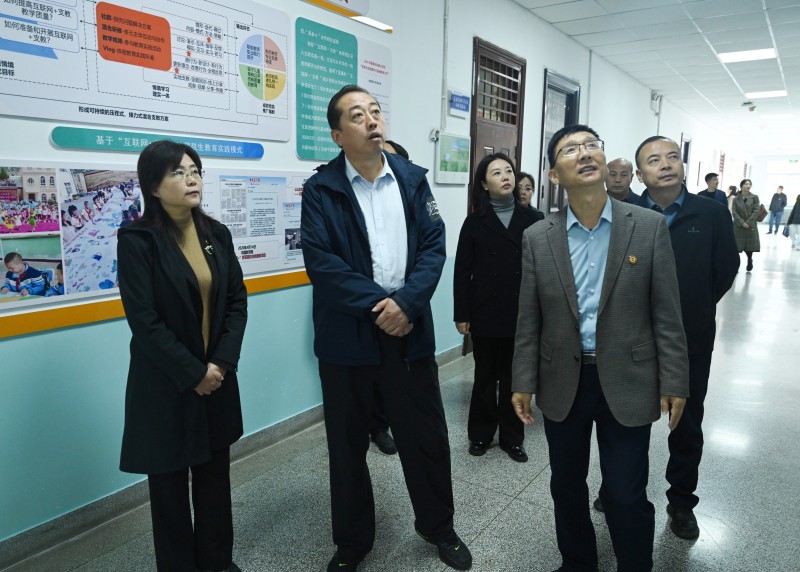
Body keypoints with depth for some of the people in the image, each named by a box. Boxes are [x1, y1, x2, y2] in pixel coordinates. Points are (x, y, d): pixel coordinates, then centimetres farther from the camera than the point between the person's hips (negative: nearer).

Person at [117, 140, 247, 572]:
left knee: (215, 473, 15)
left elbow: (237, 301, 2)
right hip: (165, 385, -4)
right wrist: (193, 373, -15)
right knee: (169, 482, 10)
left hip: (217, 378, 5)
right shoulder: (136, 240, -11)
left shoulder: (216, 233, 4)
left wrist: (221, 362, -9)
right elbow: (144, 320, -16)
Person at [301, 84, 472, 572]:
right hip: (348, 337, -2)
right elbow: (322, 261, -13)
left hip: (410, 331, 2)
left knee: (427, 437, 14)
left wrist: (406, 303, -16)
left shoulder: (412, 179, 5)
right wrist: (377, 304, -18)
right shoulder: (321, 190, -4)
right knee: (348, 445, 13)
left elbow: (434, 246, -2)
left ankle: (439, 526, 39)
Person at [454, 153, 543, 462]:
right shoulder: (475, 222, 2)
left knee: (514, 378, 10)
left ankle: (512, 437, 24)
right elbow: (462, 271, 0)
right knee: (485, 377, 11)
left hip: (522, 313, 1)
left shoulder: (533, 219, 2)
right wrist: (462, 314, -4)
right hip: (486, 313, 0)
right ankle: (480, 433, 26)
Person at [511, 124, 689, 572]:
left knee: (627, 496, 6)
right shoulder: (538, 238, -2)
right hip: (563, 383, 2)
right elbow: (529, 320, 1)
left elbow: (666, 314, -4)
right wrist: (523, 382, 1)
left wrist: (674, 382, -4)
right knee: (567, 487, 17)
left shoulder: (650, 226, -5)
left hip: (628, 382, -2)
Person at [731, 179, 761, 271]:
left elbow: (756, 211, -6)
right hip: (738, 226, 0)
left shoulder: (754, 197, 1)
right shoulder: (736, 199, 2)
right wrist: (742, 223, -16)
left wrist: (748, 223, -15)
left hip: (751, 226, 0)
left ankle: (749, 259, 33)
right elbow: (734, 212, -5)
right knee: (736, 246, -5)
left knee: (750, 245, 5)